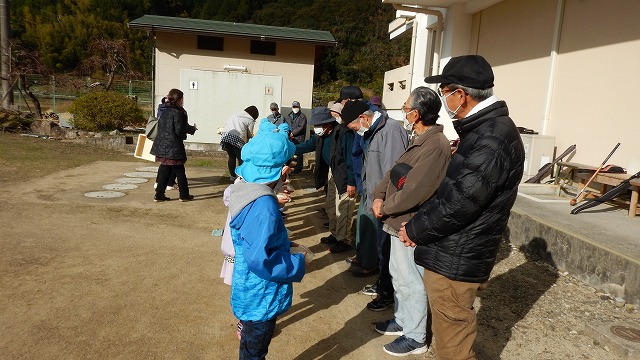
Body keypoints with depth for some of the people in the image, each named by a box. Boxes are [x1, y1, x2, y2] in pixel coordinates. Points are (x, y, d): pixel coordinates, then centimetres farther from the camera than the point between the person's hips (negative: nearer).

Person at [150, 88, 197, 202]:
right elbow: (179, 130, -16)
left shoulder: (165, 111, 11)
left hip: (162, 145, 8)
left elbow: (160, 126, 17)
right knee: (179, 171, 4)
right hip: (173, 146, -7)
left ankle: (159, 195, 14)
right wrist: (192, 129, 2)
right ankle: (184, 195, 14)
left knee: (164, 170, 13)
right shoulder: (178, 112, -13)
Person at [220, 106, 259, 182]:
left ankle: (232, 176, 23)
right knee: (241, 158, 7)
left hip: (225, 135, 6)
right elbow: (250, 135, 11)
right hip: (237, 138, -5)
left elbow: (226, 123, 23)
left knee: (231, 157, 16)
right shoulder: (250, 120, 9)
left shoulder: (235, 114, 25)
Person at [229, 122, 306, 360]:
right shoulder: (263, 206, -31)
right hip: (261, 297, -8)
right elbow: (260, 259, -33)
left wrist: (284, 245, 9)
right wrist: (297, 263, -20)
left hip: (252, 291, 8)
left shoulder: (245, 189, -2)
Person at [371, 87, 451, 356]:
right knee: (398, 275, 22)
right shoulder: (420, 140, 11)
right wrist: (379, 196, -4)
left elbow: (414, 191, -28)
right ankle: (402, 320, 41)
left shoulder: (435, 145, -24)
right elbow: (395, 172, 12)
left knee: (412, 282, 5)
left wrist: (385, 208, -14)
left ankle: (415, 337, 22)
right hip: (400, 221, 10)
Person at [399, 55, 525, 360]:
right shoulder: (483, 128, 10)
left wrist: (414, 230, -9)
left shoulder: (492, 138, -23)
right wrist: (418, 224, 5)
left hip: (455, 259, -10)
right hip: (453, 253, 10)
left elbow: (459, 203, -24)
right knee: (450, 334, 25)